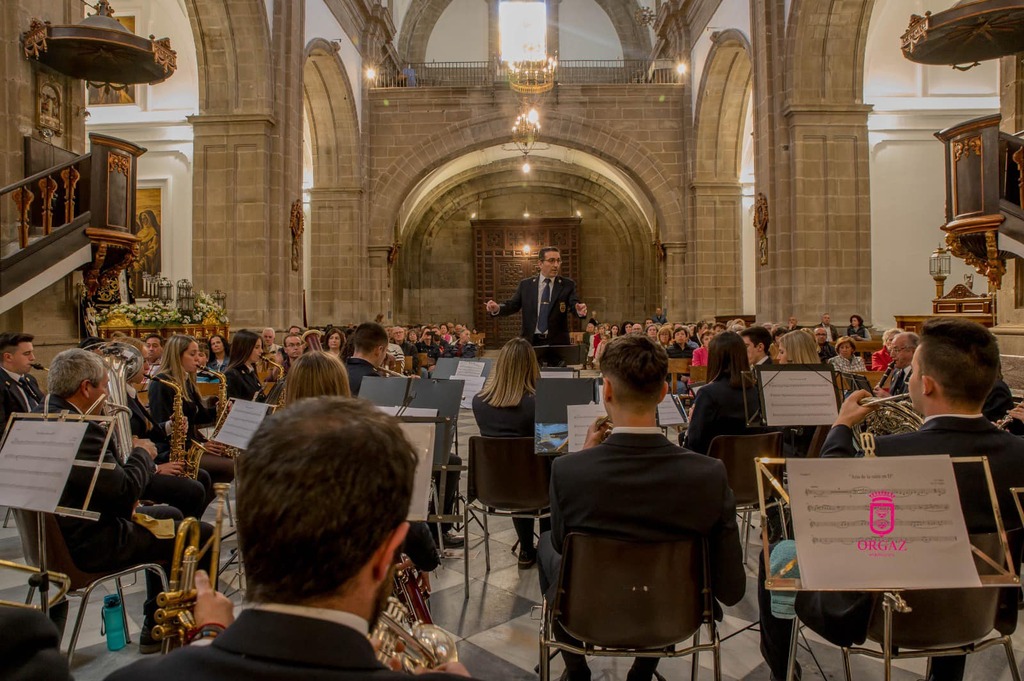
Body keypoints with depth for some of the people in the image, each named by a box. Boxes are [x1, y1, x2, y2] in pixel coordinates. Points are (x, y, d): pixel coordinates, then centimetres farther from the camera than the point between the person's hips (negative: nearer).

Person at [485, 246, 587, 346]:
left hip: (557, 342, 0)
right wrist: (497, 308, -18)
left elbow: (574, 304, -9)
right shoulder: (526, 284, 7)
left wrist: (580, 310, -33)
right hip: (530, 342, 1)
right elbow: (512, 304, 3)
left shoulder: (567, 284, 3)